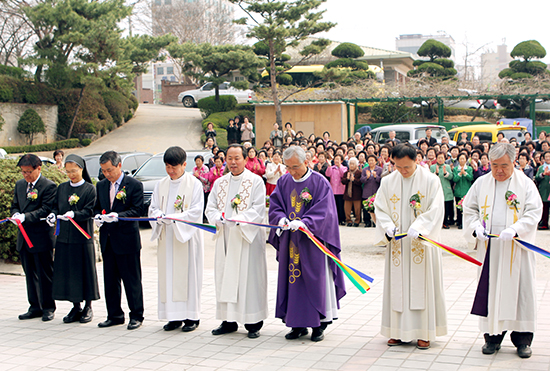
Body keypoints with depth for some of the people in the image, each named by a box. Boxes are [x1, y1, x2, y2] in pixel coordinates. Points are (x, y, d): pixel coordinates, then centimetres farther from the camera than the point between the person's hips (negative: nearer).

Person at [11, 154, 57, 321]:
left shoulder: (49, 186, -9)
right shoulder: (19, 185, 14)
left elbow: (46, 210, -16)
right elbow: (15, 206, 17)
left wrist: (25, 217, -25)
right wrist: (15, 214, -6)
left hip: (41, 237, -7)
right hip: (24, 237, 7)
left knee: (45, 274, 2)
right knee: (30, 274, 13)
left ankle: (48, 308, 12)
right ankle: (35, 307, 22)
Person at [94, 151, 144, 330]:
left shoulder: (134, 185, -6)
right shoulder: (101, 186, 12)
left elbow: (137, 210, -11)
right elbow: (97, 207, 19)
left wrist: (117, 216, -24)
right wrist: (97, 216, -4)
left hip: (127, 239, -6)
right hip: (107, 240, 6)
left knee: (132, 280, 1)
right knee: (110, 280, 11)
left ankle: (136, 316, 12)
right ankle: (115, 315, 22)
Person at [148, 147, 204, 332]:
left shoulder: (194, 184, -4)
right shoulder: (161, 184, 12)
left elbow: (196, 212, -10)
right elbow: (153, 208, 11)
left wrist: (174, 218, -21)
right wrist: (160, 217, -12)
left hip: (187, 237, -5)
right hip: (167, 237, 5)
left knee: (188, 274, -3)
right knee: (168, 275, 3)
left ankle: (191, 317, 5)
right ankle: (175, 317, 10)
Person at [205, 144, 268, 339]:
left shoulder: (255, 181, -1)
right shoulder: (219, 183, 14)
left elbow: (259, 209, -10)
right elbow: (210, 208, 10)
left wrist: (239, 219, -23)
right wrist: (219, 218, -12)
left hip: (248, 237, -5)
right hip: (225, 238, 5)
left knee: (249, 277, -3)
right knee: (225, 277, 7)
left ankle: (253, 323, 4)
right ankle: (228, 321, 16)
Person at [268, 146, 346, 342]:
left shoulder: (320, 183, -7)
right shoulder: (283, 182, 7)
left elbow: (323, 212, -13)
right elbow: (275, 206, 4)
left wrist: (304, 222, -27)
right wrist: (281, 218, -17)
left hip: (312, 241, -4)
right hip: (290, 242, 4)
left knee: (315, 280, 0)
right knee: (293, 280, 6)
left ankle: (319, 325, 10)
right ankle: (298, 324, 16)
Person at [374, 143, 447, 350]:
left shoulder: (430, 180, -4)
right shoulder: (388, 182, 5)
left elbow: (436, 209, -11)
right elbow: (380, 208, 5)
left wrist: (418, 226, -25)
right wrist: (387, 226, -14)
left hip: (422, 243, -3)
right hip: (397, 244, 3)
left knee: (422, 285, 1)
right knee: (397, 285, 5)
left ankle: (423, 332, 9)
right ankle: (399, 331, 14)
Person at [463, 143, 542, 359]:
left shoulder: (526, 184, -1)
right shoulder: (481, 183, 7)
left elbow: (533, 212, -6)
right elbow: (469, 209, 11)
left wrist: (515, 229, -22)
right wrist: (476, 227, -9)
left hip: (517, 250, -2)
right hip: (489, 248, 2)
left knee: (520, 291, 0)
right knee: (490, 291, 3)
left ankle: (522, 339, 11)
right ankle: (492, 336, 14)